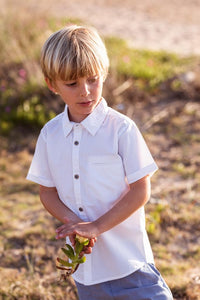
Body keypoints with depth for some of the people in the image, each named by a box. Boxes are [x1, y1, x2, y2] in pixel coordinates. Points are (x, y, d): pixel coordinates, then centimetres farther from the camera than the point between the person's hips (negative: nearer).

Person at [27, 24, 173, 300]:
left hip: (127, 257, -4)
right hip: (85, 263, 4)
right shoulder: (50, 134, 0)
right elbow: (47, 191, 6)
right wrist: (73, 222, -13)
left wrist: (96, 227, -18)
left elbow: (141, 190, -11)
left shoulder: (121, 129, -12)